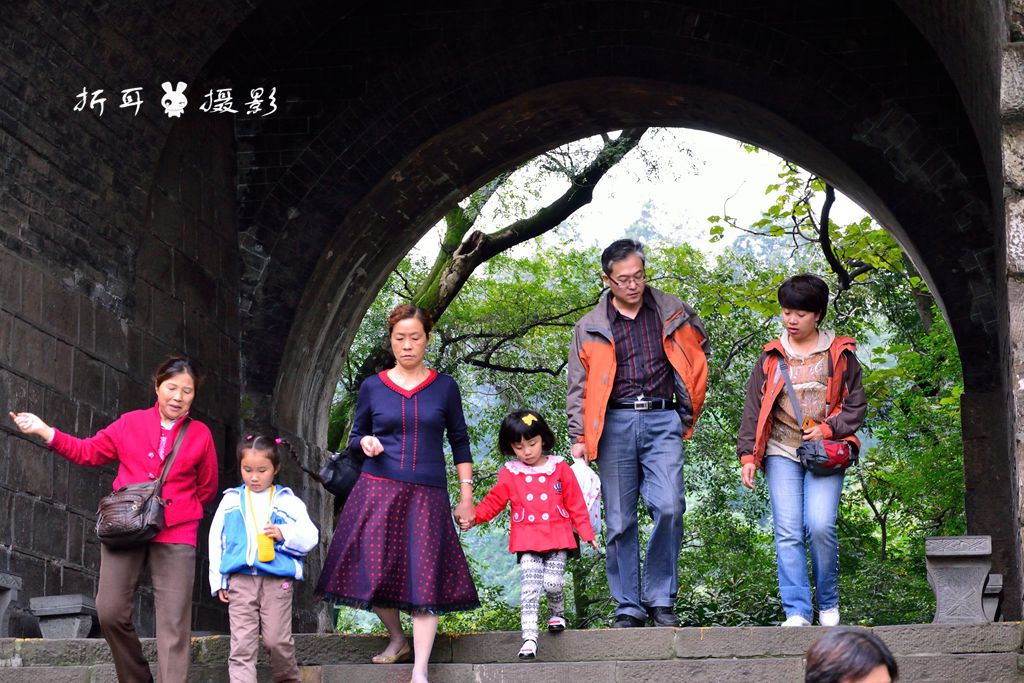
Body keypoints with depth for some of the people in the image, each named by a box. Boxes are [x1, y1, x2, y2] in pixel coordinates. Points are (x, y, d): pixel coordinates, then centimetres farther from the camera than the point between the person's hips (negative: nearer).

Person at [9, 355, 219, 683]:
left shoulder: (200, 435, 7)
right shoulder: (130, 423, 9)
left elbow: (207, 489, 15)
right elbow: (88, 451, 14)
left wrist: (179, 509, 4)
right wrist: (45, 431, 4)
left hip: (175, 535, -1)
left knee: (174, 623, -6)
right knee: (110, 612, -5)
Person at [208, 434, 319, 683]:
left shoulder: (287, 501, 9)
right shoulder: (231, 500, 13)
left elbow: (310, 536, 4)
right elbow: (216, 540, 16)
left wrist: (285, 534, -15)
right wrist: (218, 581, 11)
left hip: (277, 580, -1)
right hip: (240, 580, 1)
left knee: (277, 639, 0)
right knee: (242, 644, -5)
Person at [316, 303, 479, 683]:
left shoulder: (444, 388, 5)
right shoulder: (372, 388, 6)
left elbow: (460, 442, 10)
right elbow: (355, 435, 16)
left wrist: (466, 494, 6)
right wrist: (365, 442, -8)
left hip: (427, 496, -1)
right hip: (378, 491, 1)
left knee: (425, 577, -8)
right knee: (374, 571, -2)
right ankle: (397, 640, 25)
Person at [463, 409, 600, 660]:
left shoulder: (560, 469, 6)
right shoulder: (509, 475, 6)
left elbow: (576, 504, 8)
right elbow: (493, 502, 7)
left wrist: (587, 533, 5)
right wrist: (473, 516, -9)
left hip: (557, 538, 0)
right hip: (528, 541, 0)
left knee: (553, 582, -11)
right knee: (529, 588, -10)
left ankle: (557, 613, 22)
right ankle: (529, 637, -13)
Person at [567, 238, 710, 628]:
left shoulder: (672, 313, 10)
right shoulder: (591, 328, 10)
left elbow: (699, 353, 25)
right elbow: (578, 388, 10)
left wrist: (689, 412, 19)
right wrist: (579, 438, -1)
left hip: (662, 423, 0)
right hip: (615, 424, 1)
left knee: (669, 507, -15)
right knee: (619, 521, 0)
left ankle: (661, 600, -3)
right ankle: (628, 607, 7)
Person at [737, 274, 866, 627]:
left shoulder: (840, 353, 8)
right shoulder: (771, 356, 13)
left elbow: (855, 405, 9)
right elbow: (754, 408, 13)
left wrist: (827, 429, -8)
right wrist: (748, 455, 4)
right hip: (781, 453, 2)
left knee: (820, 526, -15)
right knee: (788, 533, -9)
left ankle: (829, 605, 5)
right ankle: (797, 611, -8)